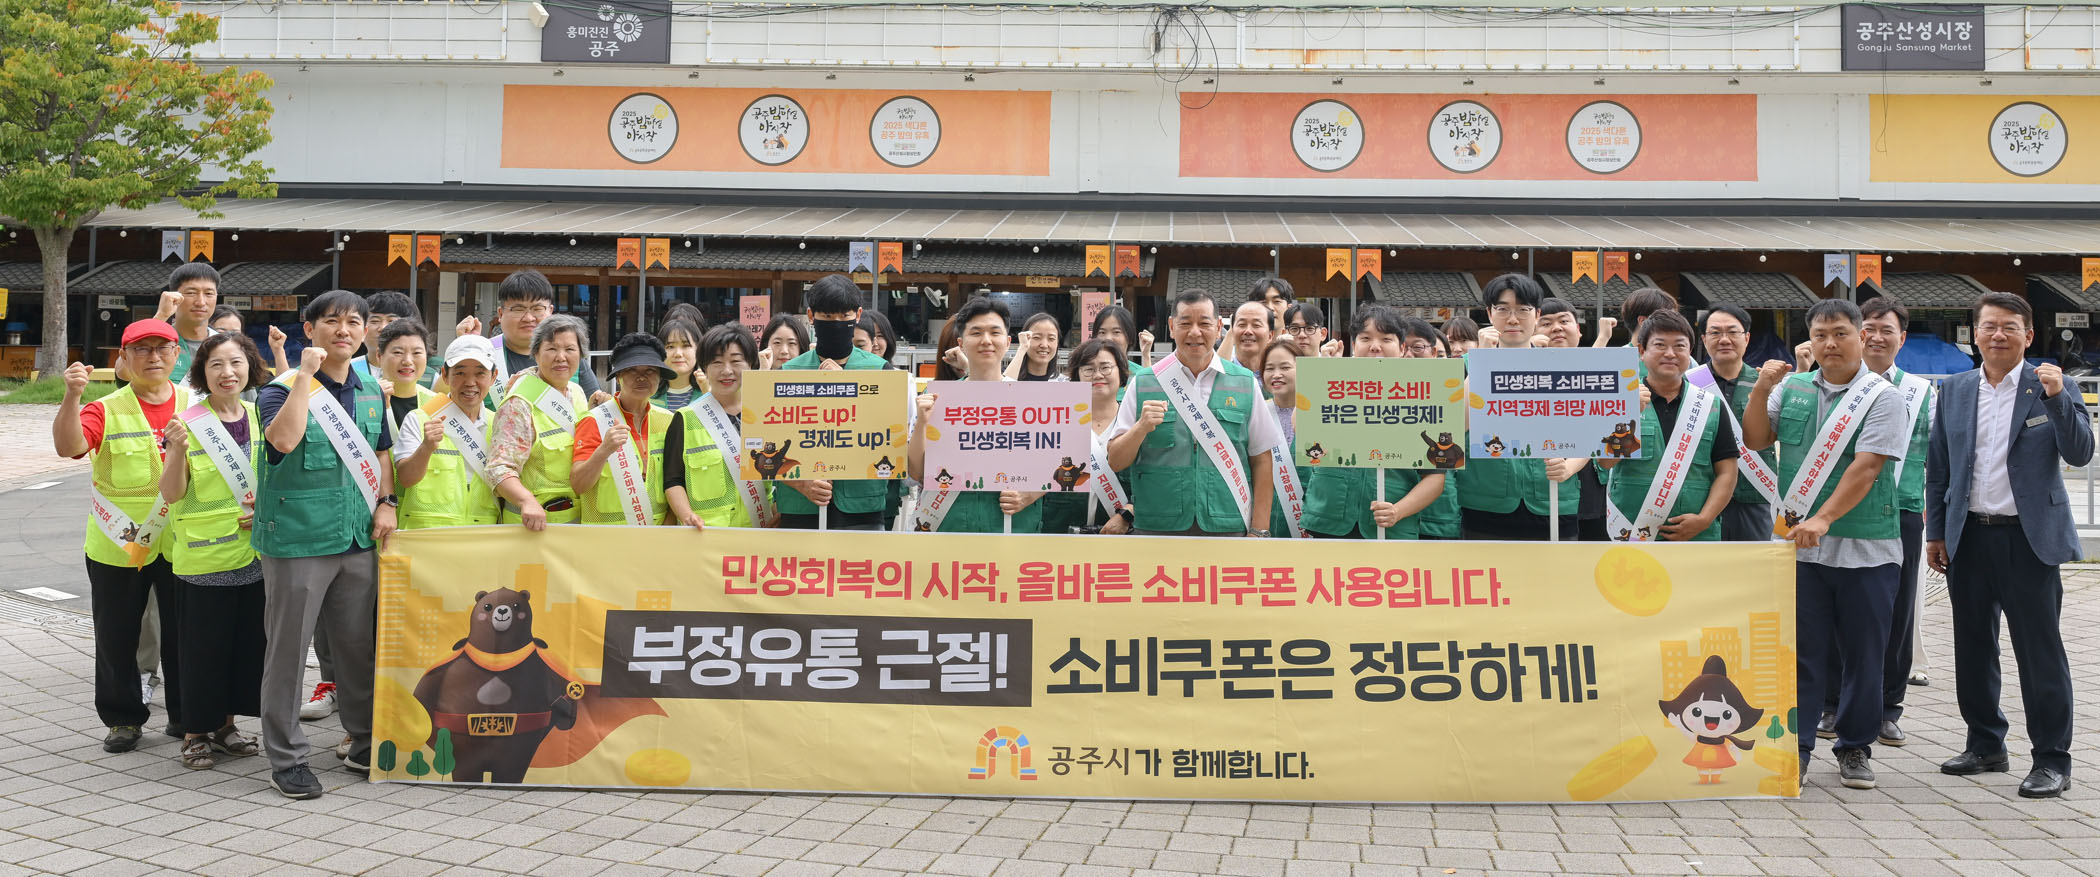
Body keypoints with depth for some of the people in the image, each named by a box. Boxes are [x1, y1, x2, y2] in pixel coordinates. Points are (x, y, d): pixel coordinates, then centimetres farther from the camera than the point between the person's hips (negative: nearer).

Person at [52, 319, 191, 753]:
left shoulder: (194, 405, 5)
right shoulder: (106, 410, -3)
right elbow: (68, 446, -21)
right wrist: (72, 396, -33)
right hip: (118, 544, -1)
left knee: (183, 633, 10)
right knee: (117, 635, 7)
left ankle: (185, 714, 24)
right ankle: (123, 718, 22)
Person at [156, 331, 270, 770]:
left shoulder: (262, 418, 6)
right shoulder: (188, 424, -8)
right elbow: (172, 494, -11)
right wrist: (177, 451, -27)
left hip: (254, 550, 5)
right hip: (203, 554, -5)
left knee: (247, 640, 10)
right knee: (203, 646, 0)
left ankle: (226, 724, 24)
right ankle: (196, 733, 12)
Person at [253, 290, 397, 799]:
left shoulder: (371, 393, 12)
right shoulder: (283, 388, -8)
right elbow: (284, 439, -27)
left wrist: (386, 502, 7)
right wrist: (307, 374, -24)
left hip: (357, 538, 6)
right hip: (297, 540, -6)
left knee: (358, 646, 14)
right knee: (288, 649, 1)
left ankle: (365, 744, 27)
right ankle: (286, 758, 9)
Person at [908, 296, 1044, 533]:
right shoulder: (938, 398, 4)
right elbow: (916, 472, 2)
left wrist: (1029, 495, -12)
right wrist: (922, 422, -11)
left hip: (1012, 524, 0)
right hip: (946, 524, 0)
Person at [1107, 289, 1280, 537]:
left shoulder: (1245, 384, 8)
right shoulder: (1143, 384, 6)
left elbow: (1262, 459, 8)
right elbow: (1115, 461, 4)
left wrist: (1259, 530, 1)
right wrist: (1141, 428, -16)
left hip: (1228, 528, 0)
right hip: (1158, 528, 0)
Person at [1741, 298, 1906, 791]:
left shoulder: (1880, 398, -3)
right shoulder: (1792, 390, 10)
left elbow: (1866, 467, -12)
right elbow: (1755, 440, 10)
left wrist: (1823, 518, -21)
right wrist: (1761, 390, -5)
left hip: (1867, 548, -2)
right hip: (1802, 546, 2)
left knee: (1864, 653, 6)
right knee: (1802, 650, 4)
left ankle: (1855, 749, 18)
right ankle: (1794, 748, 10)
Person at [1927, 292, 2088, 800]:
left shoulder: (2052, 388, -1)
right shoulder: (1954, 391, 9)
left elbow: (2080, 454, -11)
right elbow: (1937, 467, 12)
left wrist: (2057, 398, -23)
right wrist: (1935, 532, 8)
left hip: (2029, 538, -4)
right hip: (1969, 538, 4)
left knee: (2040, 649, -2)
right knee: (1973, 647, 12)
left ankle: (2052, 759, 5)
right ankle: (1985, 744, 25)